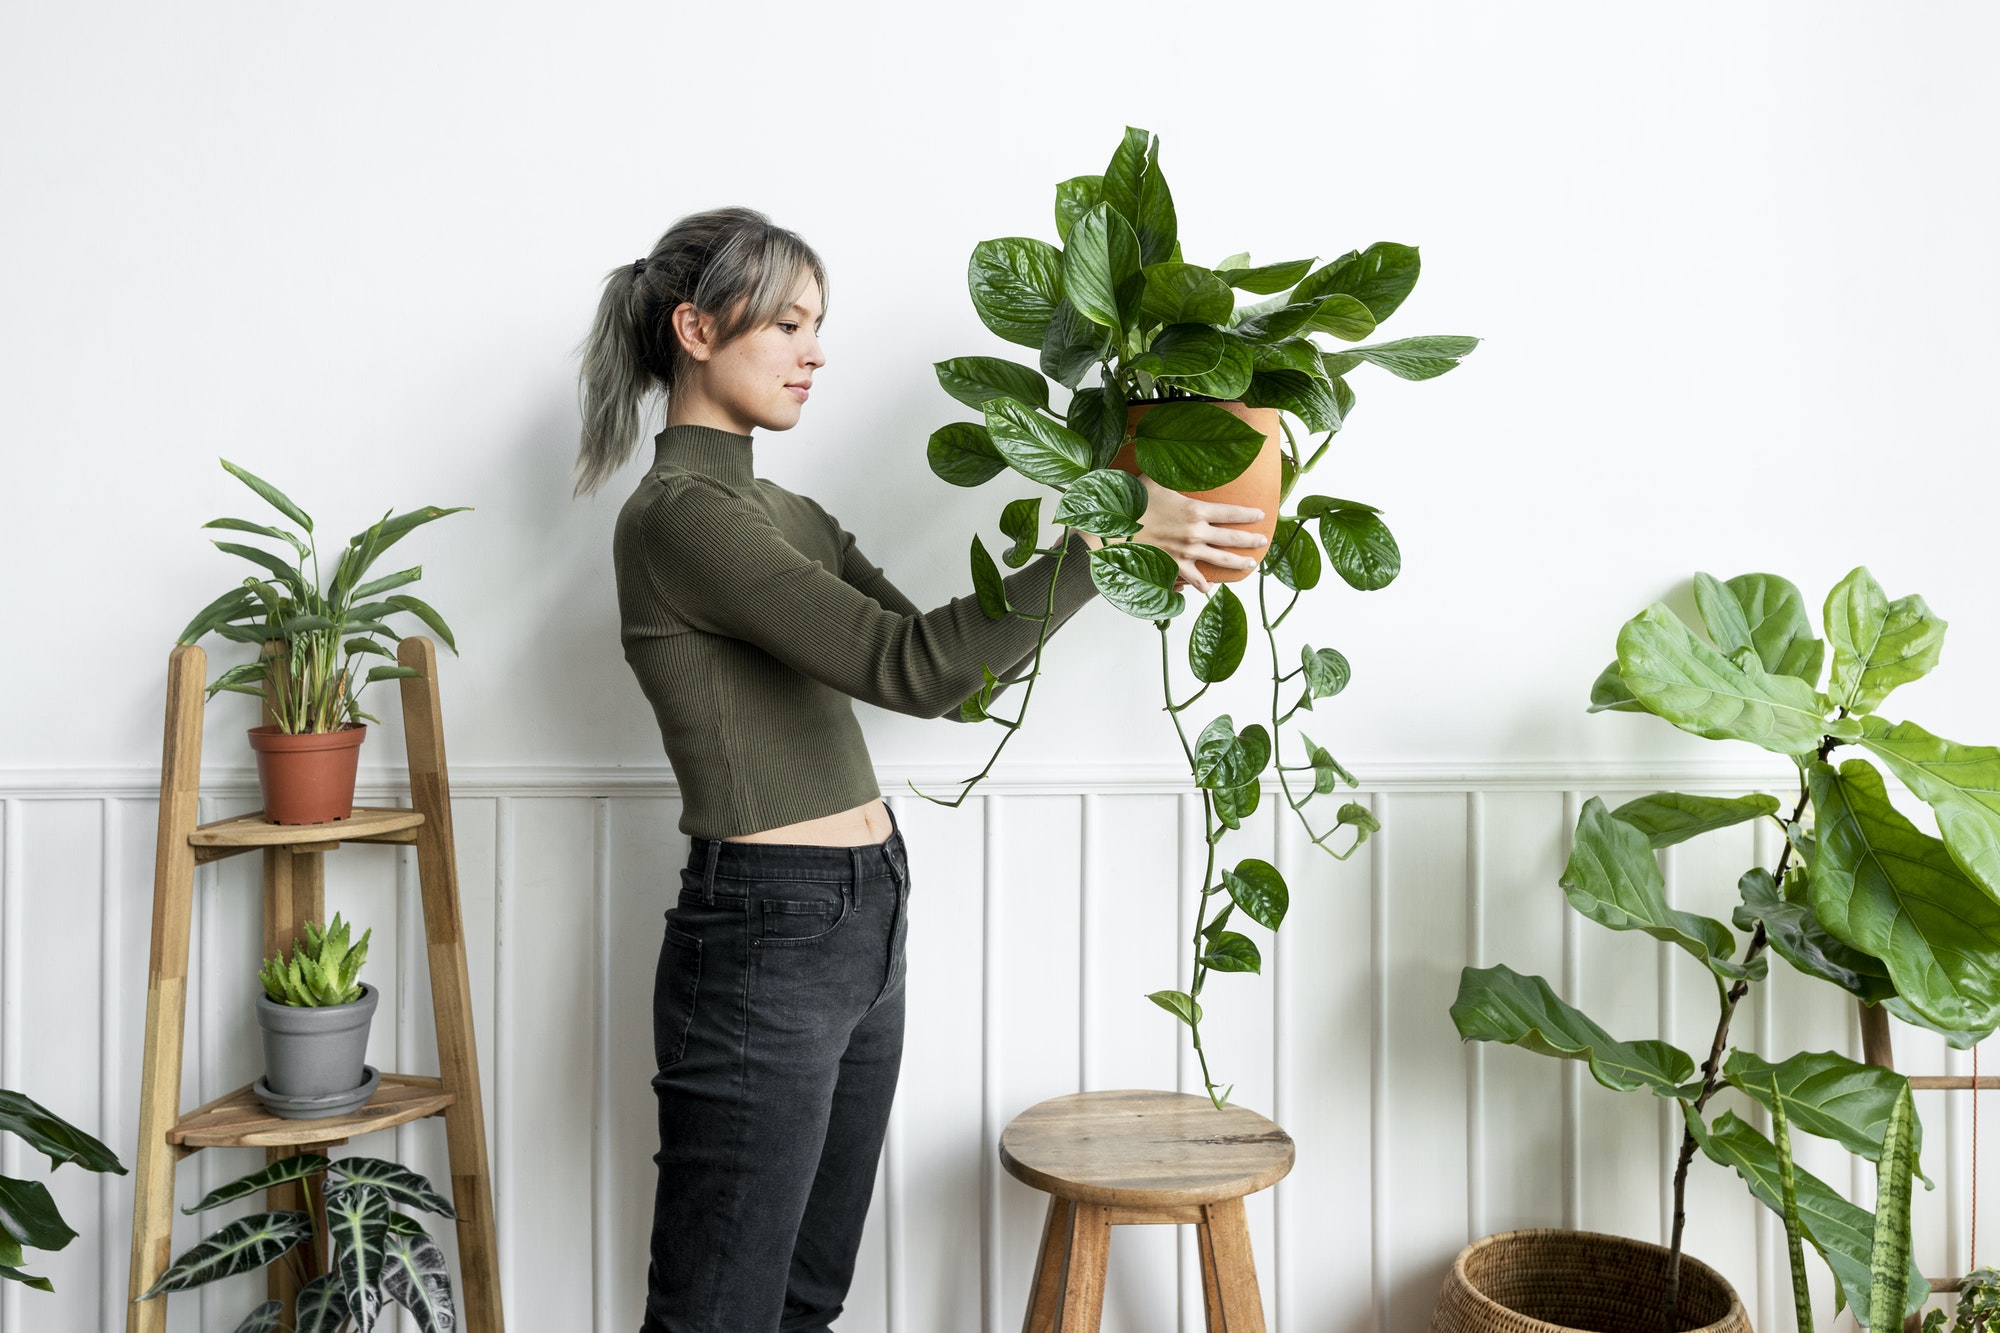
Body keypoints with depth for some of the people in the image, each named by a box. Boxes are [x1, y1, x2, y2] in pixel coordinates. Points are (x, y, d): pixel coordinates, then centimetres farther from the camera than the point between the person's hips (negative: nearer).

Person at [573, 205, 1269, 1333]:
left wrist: (1097, 546, 4)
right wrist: (1103, 534, -22)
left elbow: (950, 675, 12)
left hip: (864, 928, 9)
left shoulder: (785, 513, 14)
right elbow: (908, 666, -25)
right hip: (765, 940, -9)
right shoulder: (678, 515, -15)